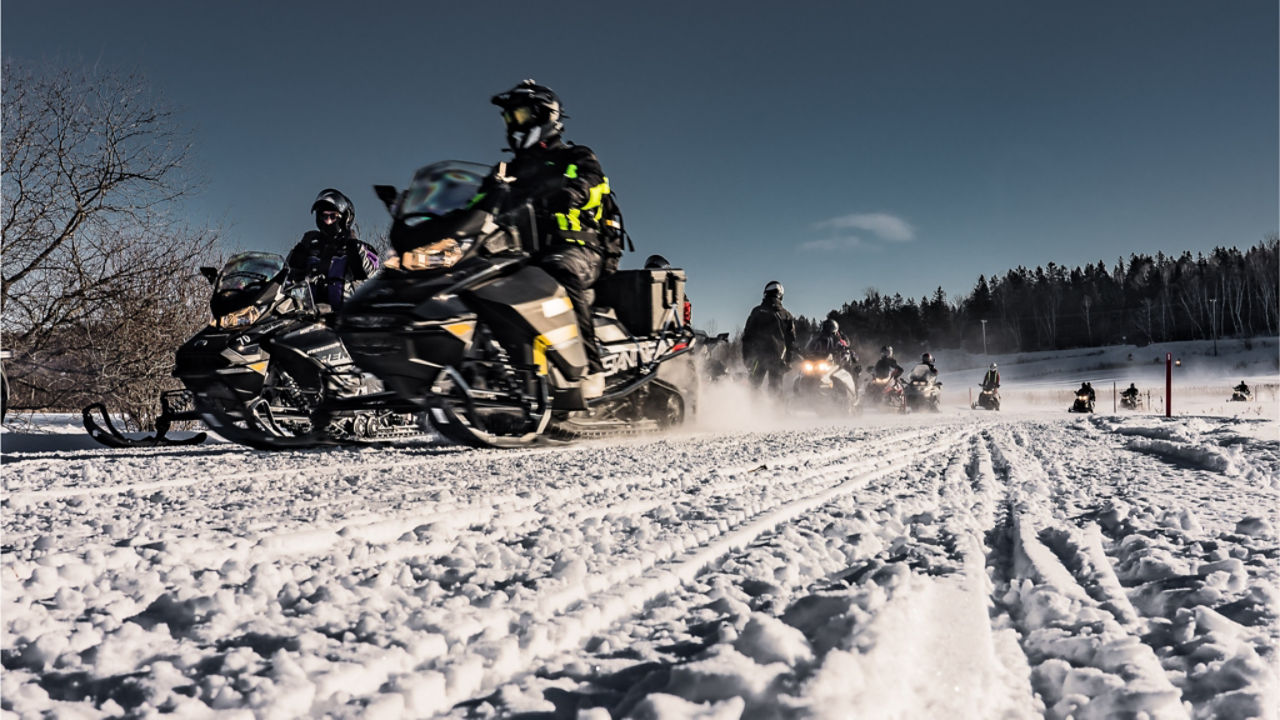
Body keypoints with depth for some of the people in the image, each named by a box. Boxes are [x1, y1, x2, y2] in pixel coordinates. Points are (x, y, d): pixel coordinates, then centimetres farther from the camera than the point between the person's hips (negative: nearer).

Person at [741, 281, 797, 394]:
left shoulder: (756, 311, 2)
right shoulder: (786, 315, 4)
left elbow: (746, 335, 1)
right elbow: (791, 339, 5)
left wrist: (746, 357, 6)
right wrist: (789, 360, 10)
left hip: (757, 355, 0)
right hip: (777, 356, 0)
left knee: (752, 386, 7)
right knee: (776, 388, 7)